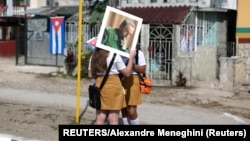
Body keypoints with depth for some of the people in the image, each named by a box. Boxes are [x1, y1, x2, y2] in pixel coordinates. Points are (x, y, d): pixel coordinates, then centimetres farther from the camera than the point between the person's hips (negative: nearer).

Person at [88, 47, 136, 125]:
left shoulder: (93, 56, 5)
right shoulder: (115, 55, -11)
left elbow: (90, 75, 10)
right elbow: (127, 73, -5)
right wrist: (131, 57, 2)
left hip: (99, 85, 5)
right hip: (113, 86, -5)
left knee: (100, 118, 10)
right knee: (113, 119, 1)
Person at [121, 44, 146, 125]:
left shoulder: (138, 53, 1)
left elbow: (143, 69, -2)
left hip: (132, 81, -3)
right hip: (120, 81, 4)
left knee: (131, 112, -8)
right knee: (124, 111, 7)